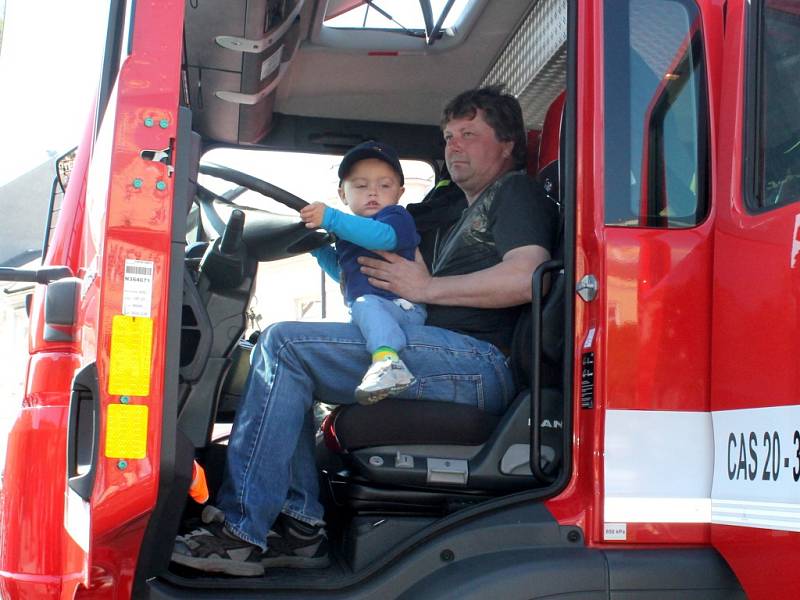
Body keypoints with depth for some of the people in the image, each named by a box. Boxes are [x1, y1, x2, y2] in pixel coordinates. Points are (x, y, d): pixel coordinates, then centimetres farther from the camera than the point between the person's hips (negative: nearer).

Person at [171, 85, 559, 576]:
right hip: (450, 356, 10)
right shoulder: (472, 215, 36)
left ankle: (240, 530, -20)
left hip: (478, 360, -10)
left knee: (283, 345, -18)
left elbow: (524, 278, -14)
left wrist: (426, 288, -8)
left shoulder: (516, 191, 6)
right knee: (282, 358, 11)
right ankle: (301, 524, -1)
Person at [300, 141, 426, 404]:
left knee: (366, 304, -40)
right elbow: (341, 272, 37)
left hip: (400, 308, -11)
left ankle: (388, 360, -63)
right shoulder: (351, 231, 25)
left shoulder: (396, 216, -3)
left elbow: (384, 236, -28)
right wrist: (319, 246, 21)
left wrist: (332, 219, -32)